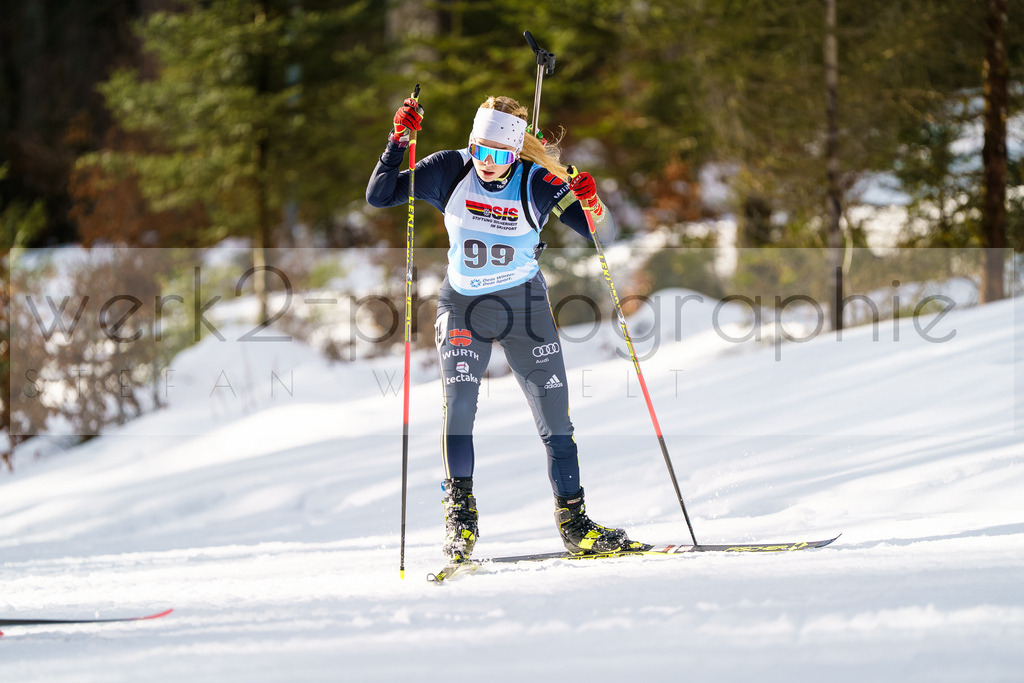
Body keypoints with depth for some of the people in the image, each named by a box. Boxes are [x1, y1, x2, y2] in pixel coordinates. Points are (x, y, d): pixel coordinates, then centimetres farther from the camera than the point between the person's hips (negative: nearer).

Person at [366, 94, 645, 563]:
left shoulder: (537, 184, -13)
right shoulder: (450, 172, -10)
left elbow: (603, 233, -12)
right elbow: (378, 197, -10)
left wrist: (591, 205, -34)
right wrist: (398, 143, -22)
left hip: (524, 304, 0)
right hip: (463, 304, 0)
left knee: (554, 414, -1)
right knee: (459, 400, -20)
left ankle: (573, 520, 10)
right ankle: (460, 511, -8)